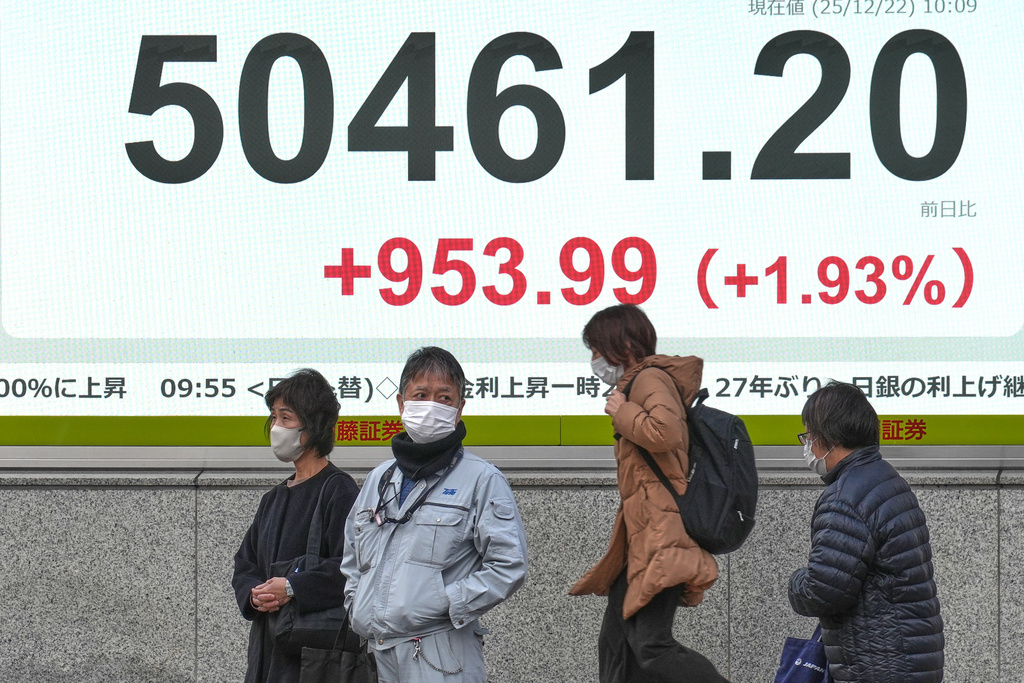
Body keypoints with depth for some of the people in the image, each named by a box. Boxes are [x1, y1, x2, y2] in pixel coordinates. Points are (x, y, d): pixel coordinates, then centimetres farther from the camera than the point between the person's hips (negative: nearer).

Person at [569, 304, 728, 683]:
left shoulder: (651, 378, -8)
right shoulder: (636, 383, 23)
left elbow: (663, 433, -27)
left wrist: (621, 411, -13)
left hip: (660, 538, -11)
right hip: (640, 538, 11)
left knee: (650, 645, -21)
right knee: (615, 646, 8)